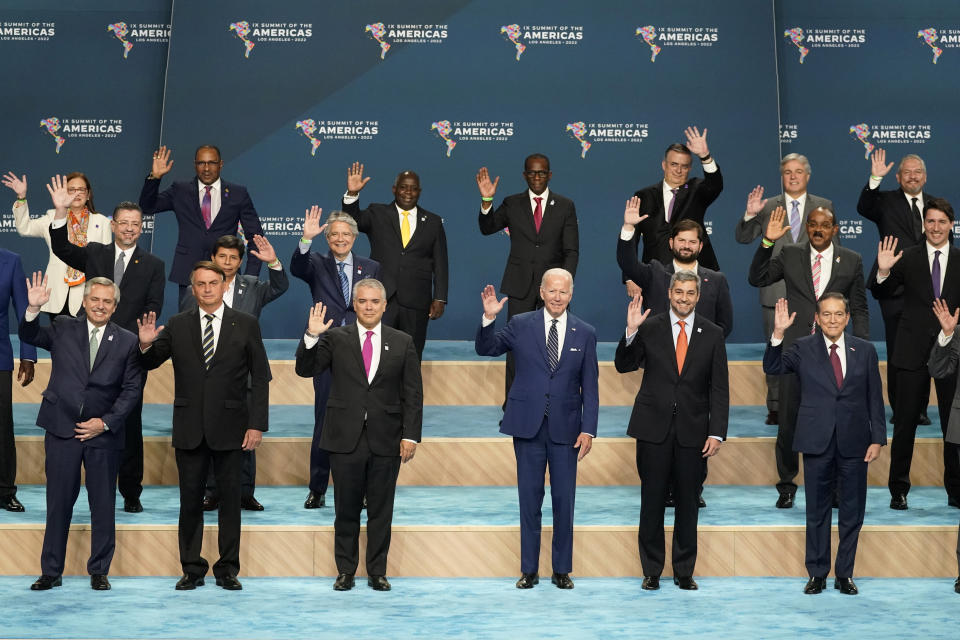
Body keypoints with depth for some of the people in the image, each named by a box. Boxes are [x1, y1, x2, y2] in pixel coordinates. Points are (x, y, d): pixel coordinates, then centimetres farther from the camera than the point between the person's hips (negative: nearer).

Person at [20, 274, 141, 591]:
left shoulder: (127, 341, 3)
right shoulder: (63, 329, 5)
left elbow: (131, 389, 1)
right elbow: (29, 336, -6)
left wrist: (105, 422, -7)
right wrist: (33, 309, -23)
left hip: (103, 434, 0)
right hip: (62, 431, 0)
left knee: (103, 505, 6)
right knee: (58, 503, 7)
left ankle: (99, 571, 19)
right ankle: (51, 571, 17)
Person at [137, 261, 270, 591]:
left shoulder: (246, 325, 2)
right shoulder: (177, 325, 7)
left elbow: (260, 378, 1)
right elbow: (150, 363, 7)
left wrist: (257, 424, -6)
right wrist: (146, 345, -16)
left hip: (230, 428, -1)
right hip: (189, 428, 1)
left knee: (230, 501, 5)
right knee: (190, 502, 7)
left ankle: (228, 570, 15)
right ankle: (192, 569, 17)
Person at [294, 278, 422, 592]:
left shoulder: (402, 343, 6)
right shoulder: (335, 338, 5)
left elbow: (412, 393, 5)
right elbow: (305, 369, -4)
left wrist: (411, 435, -2)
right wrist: (311, 337, -18)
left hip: (386, 440, 0)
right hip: (345, 438, 0)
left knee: (381, 510, 7)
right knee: (346, 510, 6)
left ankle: (377, 572, 17)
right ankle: (345, 571, 18)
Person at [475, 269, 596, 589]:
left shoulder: (585, 333, 4)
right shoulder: (521, 325, 3)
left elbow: (590, 387, 4)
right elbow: (485, 349, 5)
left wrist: (588, 429, -3)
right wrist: (489, 318, -12)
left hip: (565, 429, 0)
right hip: (528, 426, 0)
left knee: (564, 501, 4)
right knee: (530, 499, 6)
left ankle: (562, 569, 16)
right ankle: (529, 569, 15)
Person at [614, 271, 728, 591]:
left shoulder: (712, 334, 3)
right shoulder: (649, 328, 1)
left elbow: (719, 388, 2)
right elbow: (623, 366, 0)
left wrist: (716, 433, -5)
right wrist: (630, 333, -17)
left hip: (692, 430, 1)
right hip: (654, 427, 0)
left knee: (687, 503, 7)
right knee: (652, 501, 5)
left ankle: (684, 571, 19)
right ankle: (651, 571, 16)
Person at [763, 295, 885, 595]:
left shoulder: (865, 350, 5)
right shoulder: (803, 348, 2)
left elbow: (875, 398, 6)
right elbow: (772, 368, -13)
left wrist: (878, 438, 0)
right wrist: (778, 333, -25)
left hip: (854, 443, 1)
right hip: (817, 443, -1)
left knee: (852, 512, 7)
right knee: (817, 511, 7)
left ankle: (845, 574, 19)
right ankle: (817, 573, 18)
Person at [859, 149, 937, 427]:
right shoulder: (886, 201, 1)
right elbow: (863, 208, -20)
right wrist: (875, 179, -32)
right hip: (895, 289, -3)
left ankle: (920, 409, 17)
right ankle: (899, 409, 13)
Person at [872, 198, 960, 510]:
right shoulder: (907, 258, 2)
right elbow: (880, 294, 0)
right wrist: (883, 272, -18)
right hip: (914, 350, -1)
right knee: (905, 423, 3)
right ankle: (898, 490, 12)